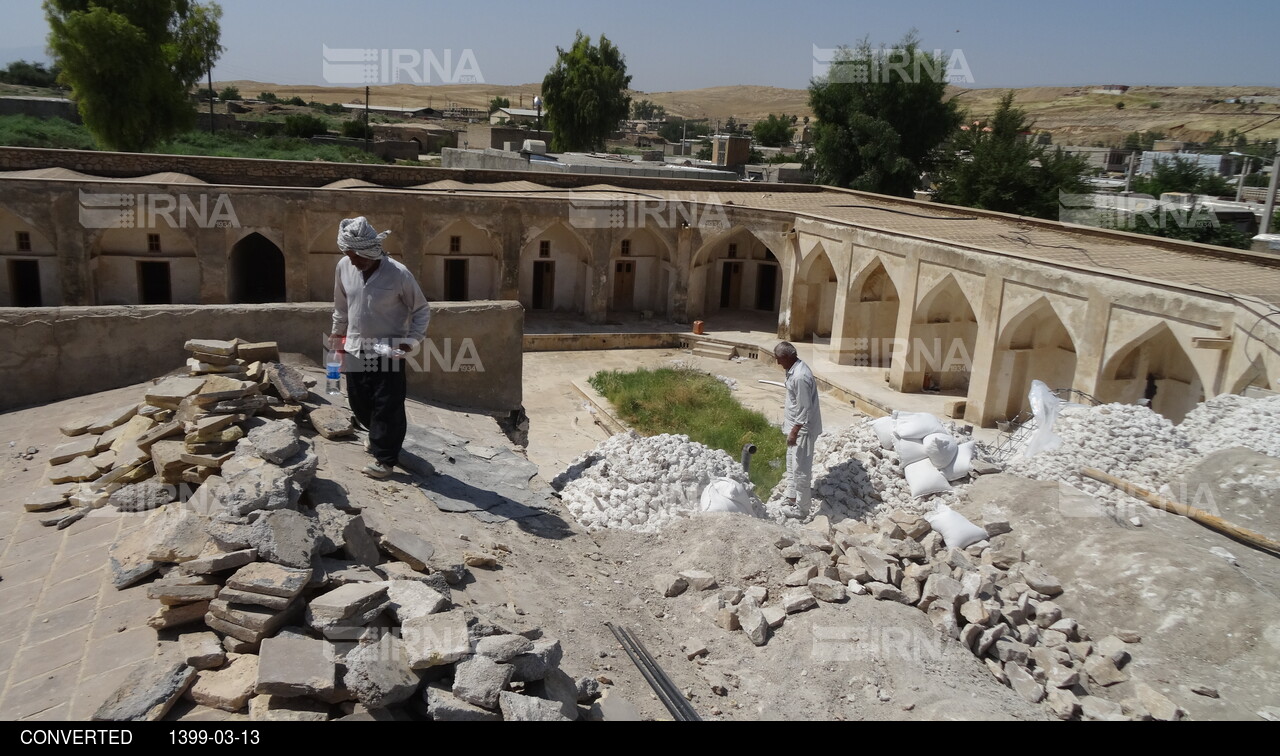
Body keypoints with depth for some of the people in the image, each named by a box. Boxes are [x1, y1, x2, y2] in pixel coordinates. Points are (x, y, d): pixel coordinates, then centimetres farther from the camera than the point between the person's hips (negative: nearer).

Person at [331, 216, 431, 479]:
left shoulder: (399, 274, -18)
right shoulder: (344, 267, -4)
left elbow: (422, 310, -7)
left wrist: (411, 340, -16)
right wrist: (338, 333, 21)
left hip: (388, 350, -5)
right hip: (355, 349, 5)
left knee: (388, 405, -1)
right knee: (358, 401, 15)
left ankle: (385, 458, 11)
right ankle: (380, 436, 40)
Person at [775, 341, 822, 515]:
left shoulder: (800, 377, -29)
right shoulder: (795, 368, 3)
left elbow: (805, 409, -26)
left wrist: (794, 432, -22)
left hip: (802, 428, -11)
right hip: (796, 425, 11)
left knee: (800, 469, 1)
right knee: (792, 463, 23)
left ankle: (801, 509, 12)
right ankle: (791, 496, 39)